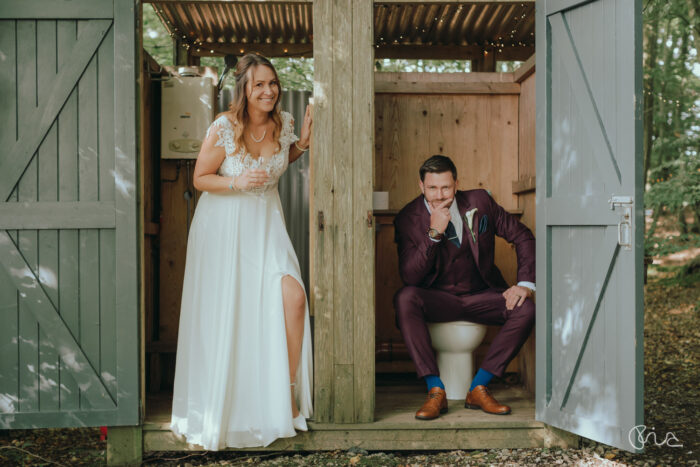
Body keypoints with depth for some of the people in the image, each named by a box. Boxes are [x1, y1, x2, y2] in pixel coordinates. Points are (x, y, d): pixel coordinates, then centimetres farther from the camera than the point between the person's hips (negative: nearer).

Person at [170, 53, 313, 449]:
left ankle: (286, 396, 4)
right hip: (225, 227, -3)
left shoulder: (283, 122, -3)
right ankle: (220, 407, 25)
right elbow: (200, 179, -8)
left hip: (266, 223, 4)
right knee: (225, 315, 3)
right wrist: (238, 183, -23)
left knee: (293, 298, -14)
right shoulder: (224, 128, -17)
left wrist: (302, 144, 0)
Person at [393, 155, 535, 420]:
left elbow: (522, 237, 4)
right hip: (438, 299, -2)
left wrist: (525, 284, -9)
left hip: (480, 296, 2)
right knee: (405, 298, -33)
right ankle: (435, 391, -29)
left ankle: (478, 389, -16)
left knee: (525, 309, -24)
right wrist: (434, 233, -28)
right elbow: (409, 277, -18)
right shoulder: (408, 219, -9)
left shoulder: (479, 202, -4)